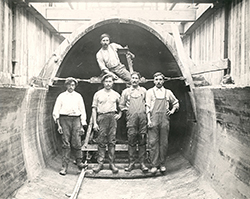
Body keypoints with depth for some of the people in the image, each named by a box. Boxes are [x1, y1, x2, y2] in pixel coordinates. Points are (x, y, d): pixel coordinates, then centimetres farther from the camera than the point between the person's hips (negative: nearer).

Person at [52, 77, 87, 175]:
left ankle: (79, 162, 7)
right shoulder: (61, 96, 11)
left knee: (77, 143, -7)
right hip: (64, 119, -1)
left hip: (76, 119, 1)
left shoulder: (78, 96, 15)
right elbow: (56, 111, 7)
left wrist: (82, 126, 8)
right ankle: (64, 167, 2)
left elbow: (82, 111, 14)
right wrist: (58, 125, -2)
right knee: (66, 143, -3)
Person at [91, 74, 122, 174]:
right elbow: (94, 109, 6)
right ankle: (100, 163, 6)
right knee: (101, 141, -1)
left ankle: (112, 163, 6)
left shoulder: (116, 94, 13)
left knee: (112, 141, 0)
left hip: (113, 117, 1)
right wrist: (94, 123, -1)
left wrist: (119, 114, 4)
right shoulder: (98, 94, 9)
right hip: (102, 117, -1)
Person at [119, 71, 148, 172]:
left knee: (142, 141, 0)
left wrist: (146, 110, 4)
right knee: (131, 140, -2)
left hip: (142, 118, 1)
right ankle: (131, 163, 6)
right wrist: (126, 109, 3)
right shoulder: (126, 91, 14)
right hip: (131, 119, 0)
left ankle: (142, 163, 6)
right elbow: (121, 105, 17)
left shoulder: (143, 91, 15)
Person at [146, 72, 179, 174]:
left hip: (165, 120, 2)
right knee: (153, 142, -3)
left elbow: (176, 103, 27)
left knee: (164, 143, 2)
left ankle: (162, 164, 12)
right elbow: (147, 107, 2)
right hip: (153, 119, -2)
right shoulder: (150, 92, 8)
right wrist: (149, 120, -7)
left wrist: (172, 111, 10)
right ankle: (154, 165, 3)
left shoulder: (168, 92, 14)